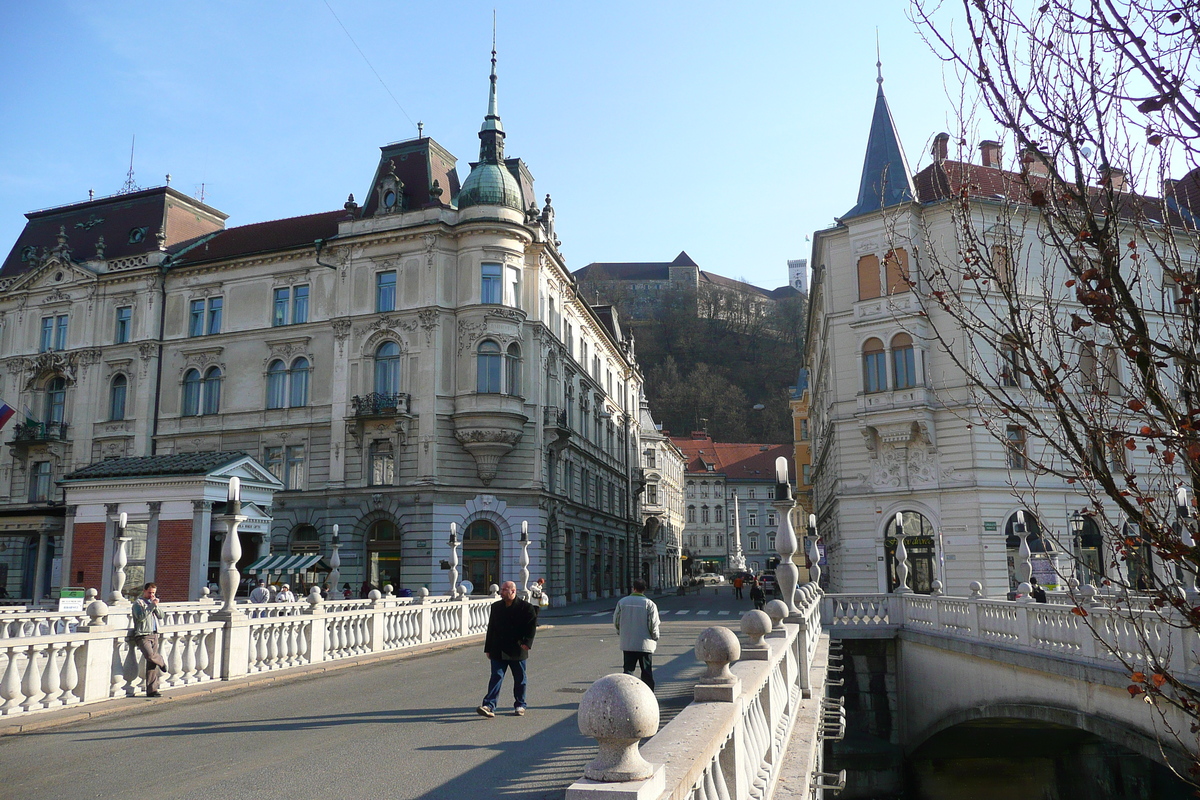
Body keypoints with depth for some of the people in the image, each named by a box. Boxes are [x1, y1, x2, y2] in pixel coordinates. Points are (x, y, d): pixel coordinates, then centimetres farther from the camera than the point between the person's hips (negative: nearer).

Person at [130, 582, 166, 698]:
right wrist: (152, 605, -16)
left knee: (152, 662, 3)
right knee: (150, 655, -29)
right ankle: (162, 662, 4)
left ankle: (152, 690, 4)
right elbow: (141, 617, -15)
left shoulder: (153, 602, 21)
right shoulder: (138, 602, 1)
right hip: (142, 635, -6)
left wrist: (156, 606, -2)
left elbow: (160, 616, 12)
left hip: (154, 635, 6)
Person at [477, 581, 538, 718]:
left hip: (517, 651, -2)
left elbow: (532, 625, -4)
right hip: (498, 651, 2)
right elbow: (491, 628, 13)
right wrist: (488, 648, 11)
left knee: (520, 679, 8)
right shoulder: (496, 607, 9)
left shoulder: (526, 608, -4)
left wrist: (527, 642, -17)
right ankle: (489, 706, -11)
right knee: (496, 677, -5)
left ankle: (520, 705, 22)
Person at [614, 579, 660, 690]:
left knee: (628, 670, 9)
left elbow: (616, 621, 7)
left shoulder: (622, 602, 0)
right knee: (647, 672, 9)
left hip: (627, 644, 2)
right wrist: (655, 638, 7)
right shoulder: (649, 604, -9)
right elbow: (654, 624, -10)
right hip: (645, 644, -2)